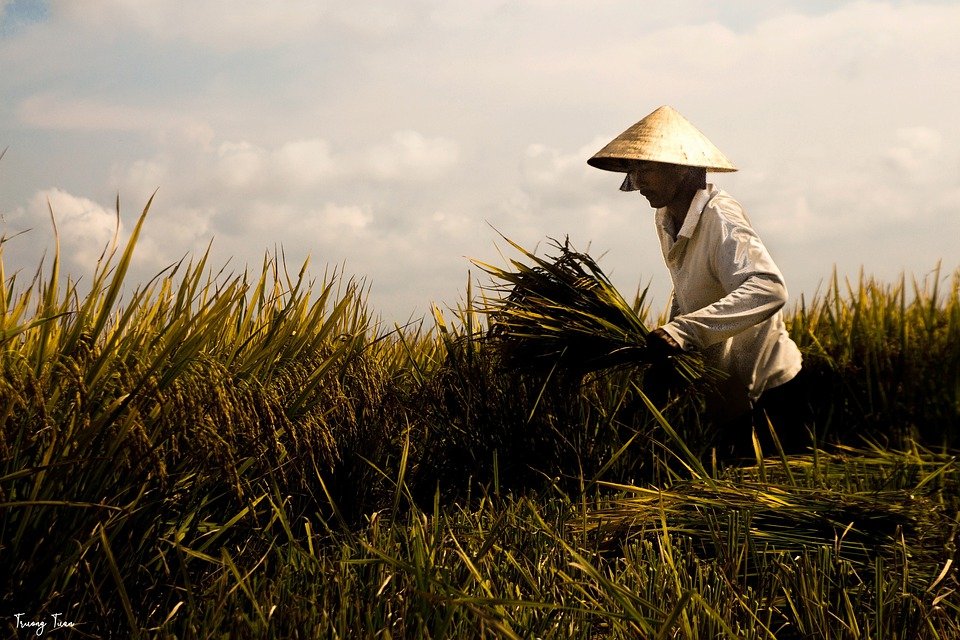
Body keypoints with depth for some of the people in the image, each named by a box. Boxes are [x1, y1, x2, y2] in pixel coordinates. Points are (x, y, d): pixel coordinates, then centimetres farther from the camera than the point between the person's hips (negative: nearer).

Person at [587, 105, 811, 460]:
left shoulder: (720, 217, -24)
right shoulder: (665, 219, 2)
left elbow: (768, 288, -40)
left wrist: (685, 329, -47)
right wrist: (670, 338, 5)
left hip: (767, 393, -8)